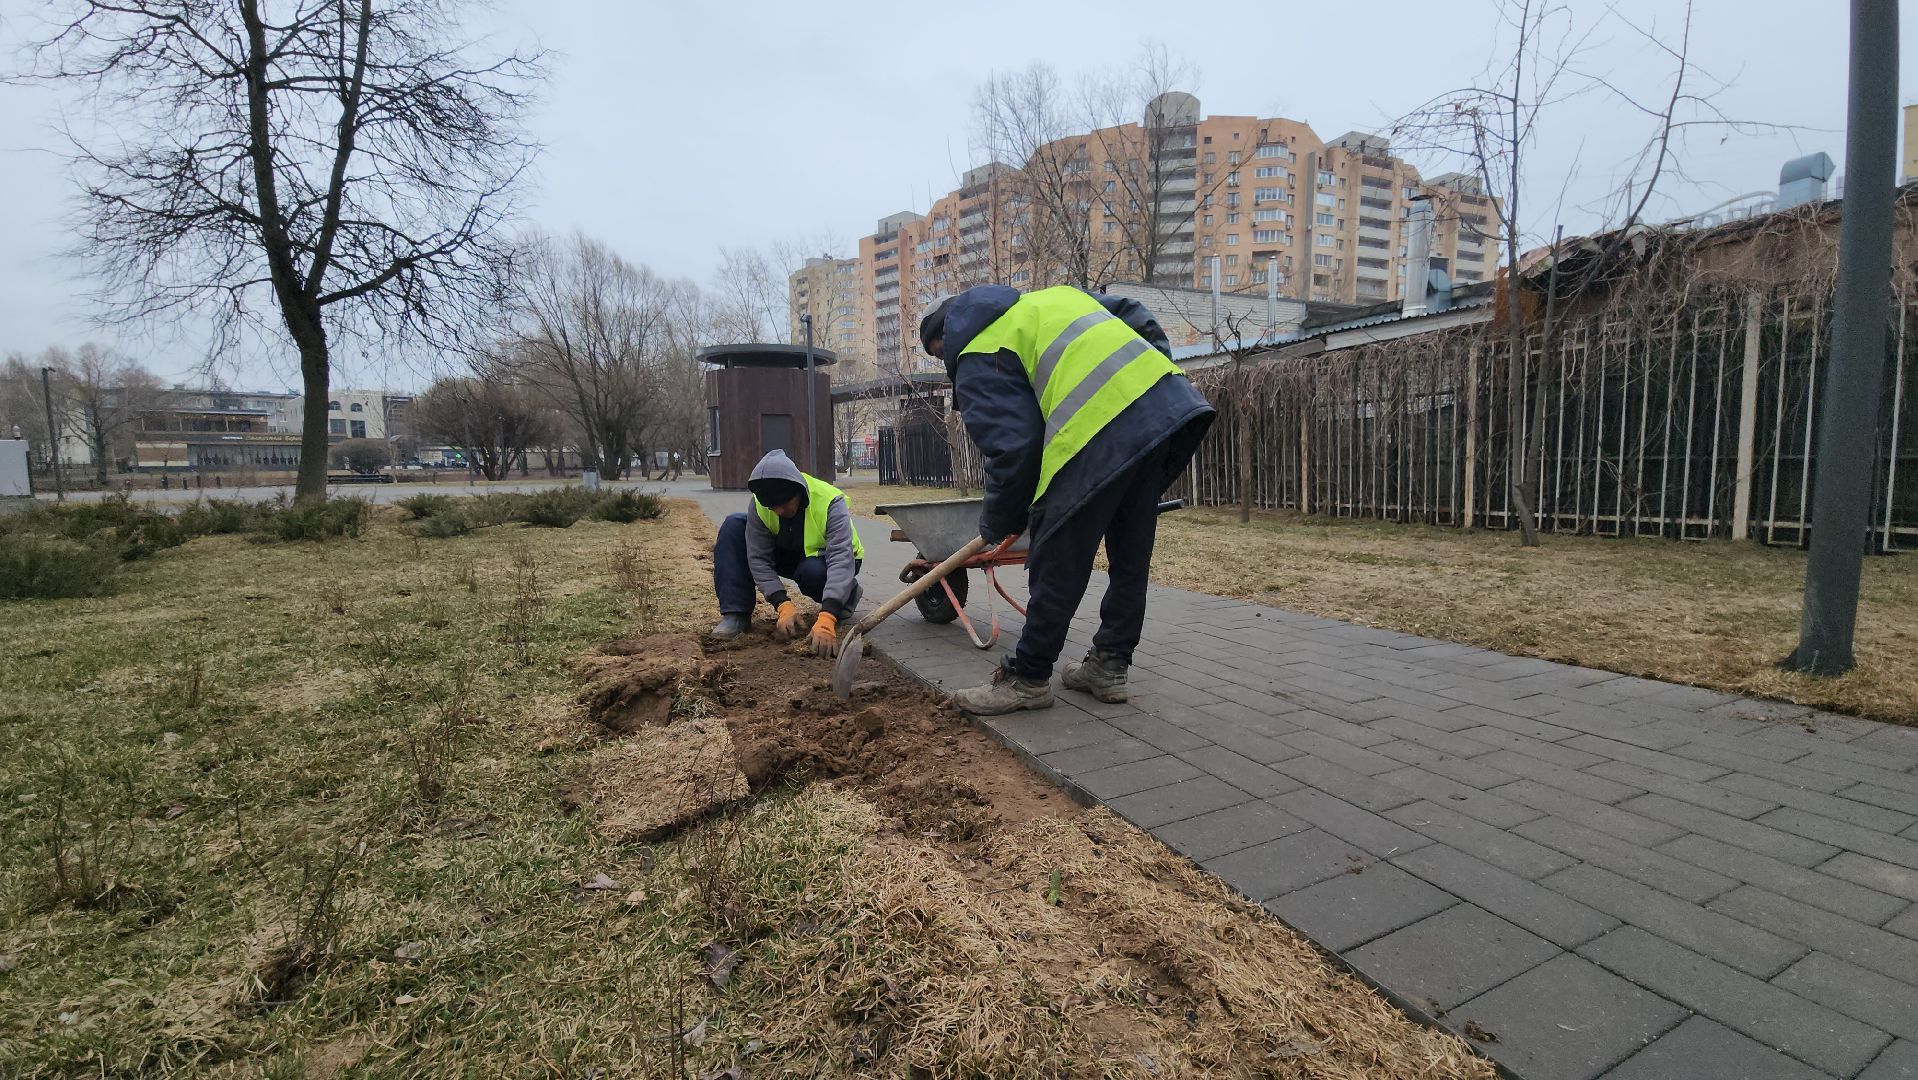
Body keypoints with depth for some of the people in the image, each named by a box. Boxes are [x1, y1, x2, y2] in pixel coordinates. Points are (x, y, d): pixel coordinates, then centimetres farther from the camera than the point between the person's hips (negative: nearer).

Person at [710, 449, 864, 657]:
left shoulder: (830, 502, -35)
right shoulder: (758, 506, -23)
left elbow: (841, 560, -44)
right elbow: (758, 559, -22)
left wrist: (826, 618, -56)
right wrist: (783, 605, -37)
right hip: (790, 557, 4)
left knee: (812, 570, -40)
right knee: (734, 527, -17)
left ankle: (847, 594, -5)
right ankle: (736, 614, -16)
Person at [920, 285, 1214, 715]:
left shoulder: (977, 360, 6)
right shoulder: (1050, 296, 31)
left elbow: (1012, 448, -4)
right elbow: (1135, 315, 32)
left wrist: (998, 525, 10)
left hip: (1104, 431, -9)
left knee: (1057, 561, 2)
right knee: (1130, 556, 16)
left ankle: (1028, 679, 13)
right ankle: (1108, 667, 27)